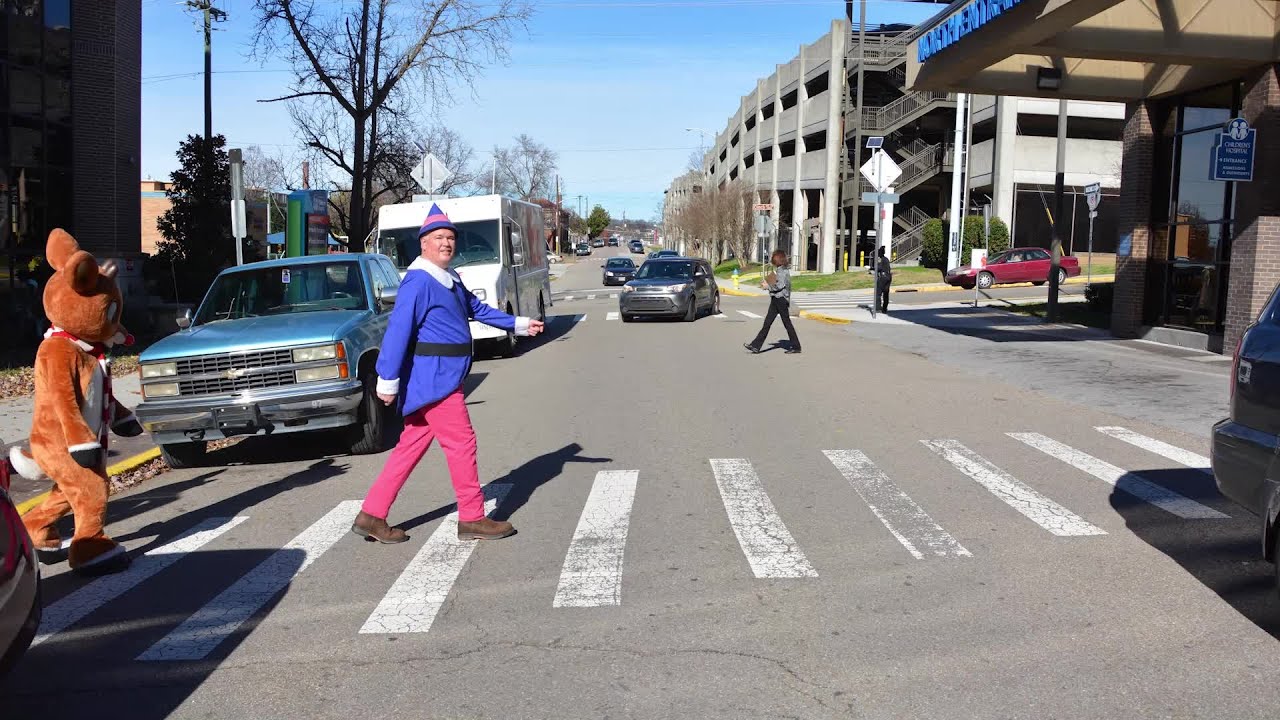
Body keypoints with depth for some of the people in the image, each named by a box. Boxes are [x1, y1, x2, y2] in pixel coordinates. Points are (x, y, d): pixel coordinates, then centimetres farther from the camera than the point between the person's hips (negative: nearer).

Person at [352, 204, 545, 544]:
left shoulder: (451, 280, 15)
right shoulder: (419, 281, -15)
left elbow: (478, 309, 28)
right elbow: (398, 330, -20)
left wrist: (519, 324, 28)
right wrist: (388, 381, -22)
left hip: (439, 379, 10)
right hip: (432, 379, -10)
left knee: (412, 447, 11)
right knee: (462, 443, -2)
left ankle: (372, 516, 16)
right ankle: (472, 519, 10)